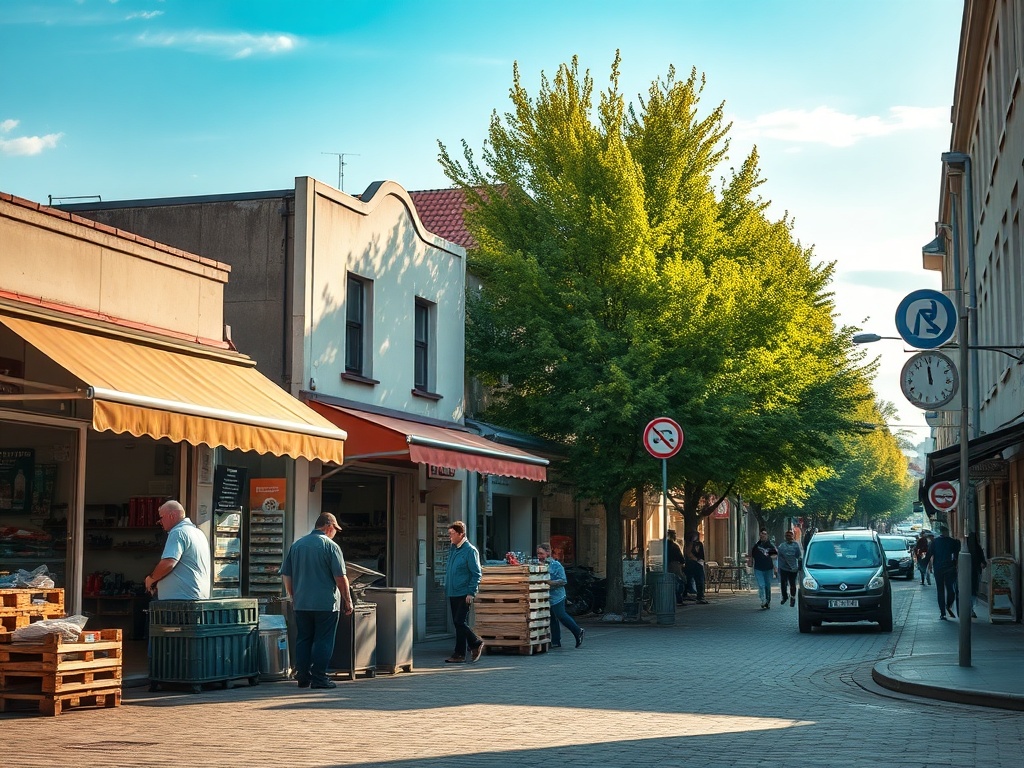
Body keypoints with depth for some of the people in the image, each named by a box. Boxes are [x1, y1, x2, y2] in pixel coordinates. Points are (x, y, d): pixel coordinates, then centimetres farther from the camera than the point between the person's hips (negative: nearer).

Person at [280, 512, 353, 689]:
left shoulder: (296, 545, 9)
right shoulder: (330, 546, -9)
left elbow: (286, 575, 12)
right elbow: (340, 578, -12)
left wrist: (293, 597, 23)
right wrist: (348, 601, -3)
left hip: (301, 603, 5)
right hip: (326, 603, -5)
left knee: (303, 640, 11)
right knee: (323, 641, 1)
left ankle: (303, 677, 12)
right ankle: (319, 678, -1)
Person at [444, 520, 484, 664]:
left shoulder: (470, 551, -11)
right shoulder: (452, 549, 13)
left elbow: (476, 574, -12)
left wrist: (471, 593, -16)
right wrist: (447, 588, 15)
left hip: (464, 594, -8)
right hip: (453, 593, 8)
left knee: (460, 622, -12)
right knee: (457, 623, 9)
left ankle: (476, 643, 7)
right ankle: (459, 654, 13)